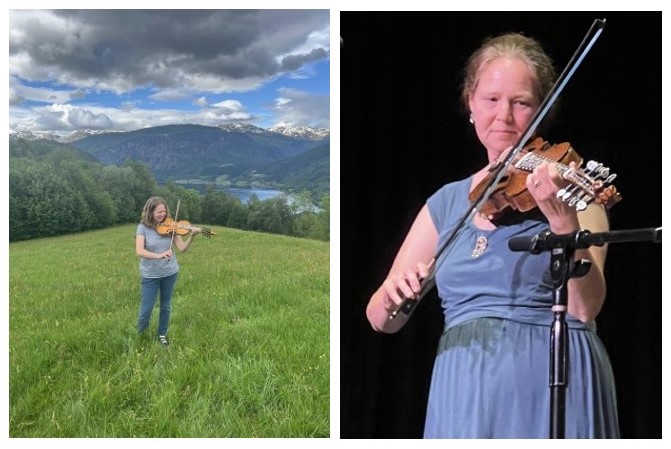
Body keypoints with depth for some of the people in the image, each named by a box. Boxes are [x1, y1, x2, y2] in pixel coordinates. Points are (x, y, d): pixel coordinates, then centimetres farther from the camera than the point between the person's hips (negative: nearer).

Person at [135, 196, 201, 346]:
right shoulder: (143, 228, -12)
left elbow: (182, 248, -8)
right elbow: (139, 251, -25)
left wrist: (191, 236, -26)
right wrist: (158, 255, -39)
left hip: (170, 272, 3)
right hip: (150, 274, -3)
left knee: (165, 306, 15)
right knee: (146, 309, 1)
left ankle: (162, 334, 34)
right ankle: (140, 335, 27)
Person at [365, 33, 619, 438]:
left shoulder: (569, 186, 0)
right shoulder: (448, 201, 10)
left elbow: (585, 307, -14)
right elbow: (381, 320, 8)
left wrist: (563, 221, -29)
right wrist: (392, 295, -14)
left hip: (550, 382, -3)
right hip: (463, 391, 3)